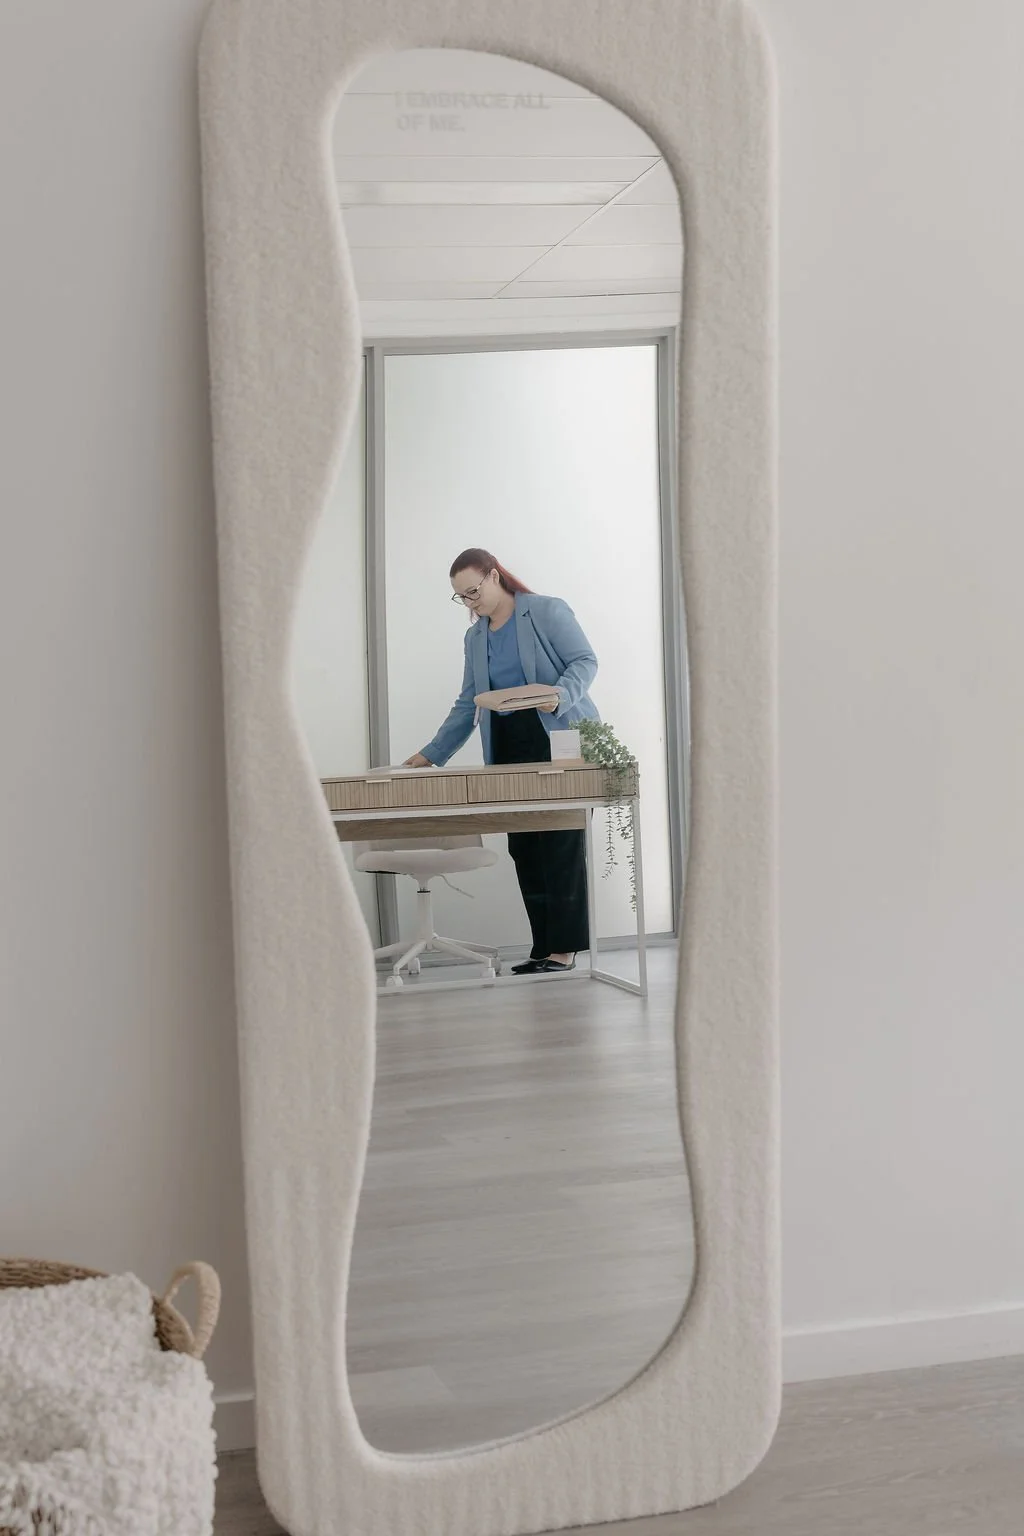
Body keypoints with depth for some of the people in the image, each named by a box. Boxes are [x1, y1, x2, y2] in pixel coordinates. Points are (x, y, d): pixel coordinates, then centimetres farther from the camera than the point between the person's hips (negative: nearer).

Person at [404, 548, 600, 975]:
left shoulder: (547, 611, -1)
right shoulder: (475, 638, 19)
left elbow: (585, 660, -6)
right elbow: (468, 704, 19)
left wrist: (561, 694, -25)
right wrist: (432, 754, 14)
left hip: (561, 742, -7)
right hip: (509, 749, 7)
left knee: (560, 843, -9)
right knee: (523, 848, 2)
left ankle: (564, 949, -7)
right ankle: (544, 948, 5)